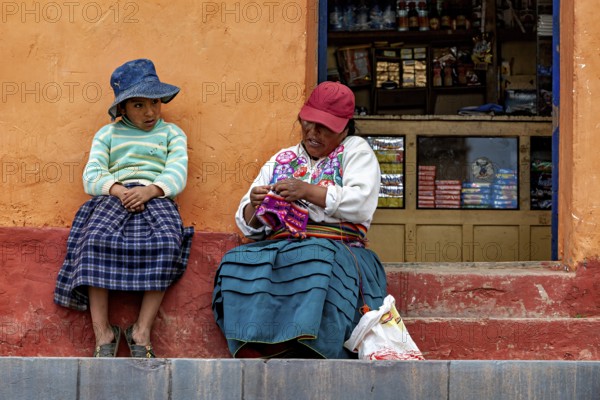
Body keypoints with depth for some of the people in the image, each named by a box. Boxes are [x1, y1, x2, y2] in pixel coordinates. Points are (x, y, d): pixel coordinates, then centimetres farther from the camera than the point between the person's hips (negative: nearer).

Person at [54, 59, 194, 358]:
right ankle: (103, 333, -30)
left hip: (156, 197, 0)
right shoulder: (108, 134, 23)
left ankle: (142, 331, -30)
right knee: (96, 239, -33)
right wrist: (118, 189, -14)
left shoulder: (172, 133, 22)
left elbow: (177, 175, 4)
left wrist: (149, 190, -17)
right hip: (114, 196, 0)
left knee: (167, 242, -34)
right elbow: (91, 177, 8)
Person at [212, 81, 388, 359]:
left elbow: (362, 203, -4)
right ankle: (255, 351, -35)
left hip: (334, 246, -3)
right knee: (237, 262, -29)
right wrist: (253, 207, -2)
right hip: (277, 247, 4)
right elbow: (248, 227, 22)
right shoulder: (280, 161, 26)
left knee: (315, 261, -39)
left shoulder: (355, 150, 15)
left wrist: (309, 191, -12)